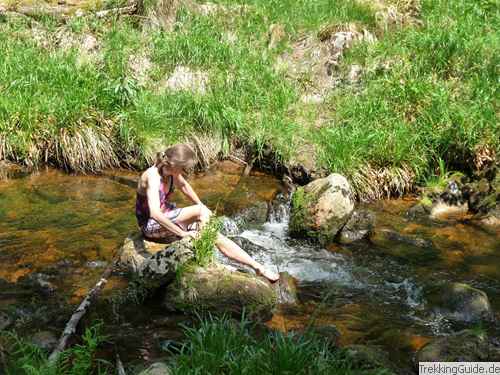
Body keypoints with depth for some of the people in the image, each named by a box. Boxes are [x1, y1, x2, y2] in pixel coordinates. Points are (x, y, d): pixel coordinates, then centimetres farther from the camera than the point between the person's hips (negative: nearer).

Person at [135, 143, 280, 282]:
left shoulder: (171, 171, -6)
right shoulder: (153, 177, -31)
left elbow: (183, 185, 18)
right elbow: (155, 214, -43)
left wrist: (201, 206, 12)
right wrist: (183, 233, -38)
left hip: (167, 218, 8)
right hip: (150, 226, -8)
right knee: (200, 211, -27)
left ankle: (257, 267, -7)